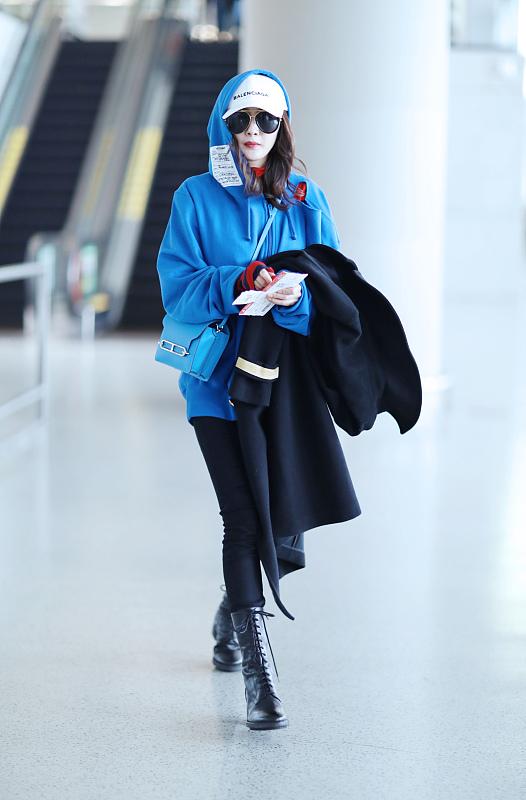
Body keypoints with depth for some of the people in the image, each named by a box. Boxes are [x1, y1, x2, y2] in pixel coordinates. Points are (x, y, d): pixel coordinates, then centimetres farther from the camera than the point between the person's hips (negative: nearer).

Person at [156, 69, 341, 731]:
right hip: (218, 377, -3)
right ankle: (258, 673, -11)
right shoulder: (197, 197, 2)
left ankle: (231, 615, 39)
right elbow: (178, 287, -7)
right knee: (243, 516, -11)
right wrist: (244, 283, -22)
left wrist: (298, 293, -20)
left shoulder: (305, 199, 9)